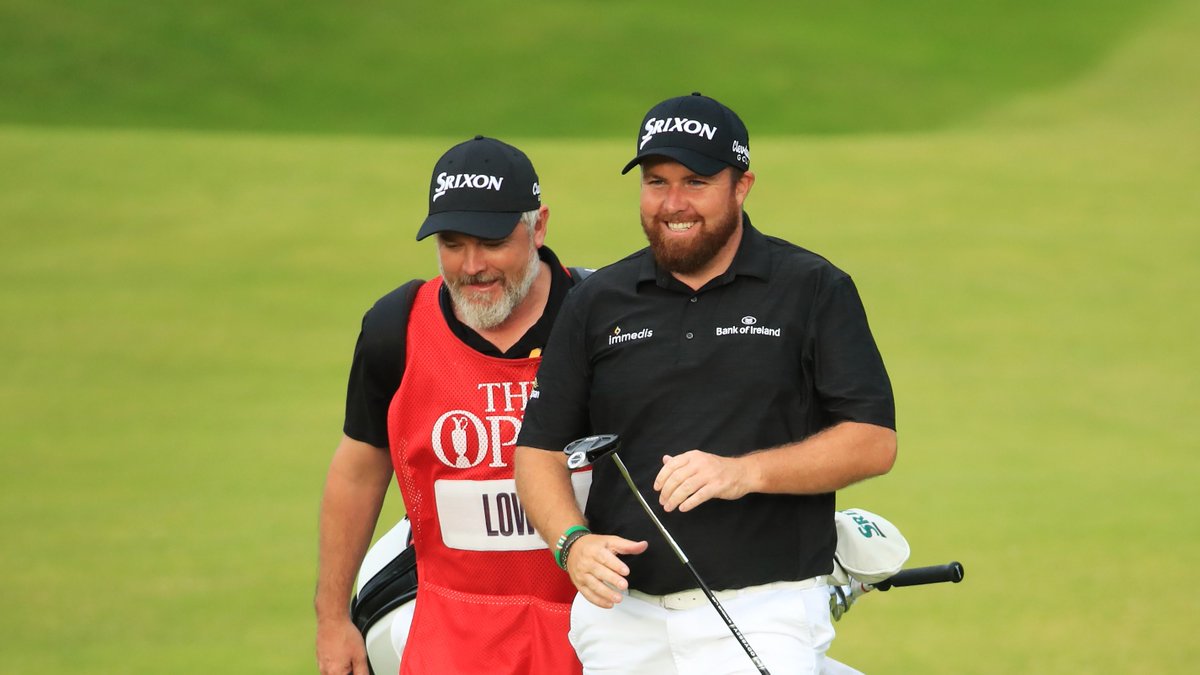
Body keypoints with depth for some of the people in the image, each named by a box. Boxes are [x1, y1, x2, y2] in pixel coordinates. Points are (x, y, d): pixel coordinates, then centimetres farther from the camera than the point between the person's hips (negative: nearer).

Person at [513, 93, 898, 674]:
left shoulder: (815, 291, 3)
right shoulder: (596, 303, 12)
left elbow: (875, 442, -4)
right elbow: (539, 450, 11)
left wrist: (745, 472, -17)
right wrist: (574, 543, -9)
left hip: (763, 621, -3)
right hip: (621, 619, 3)